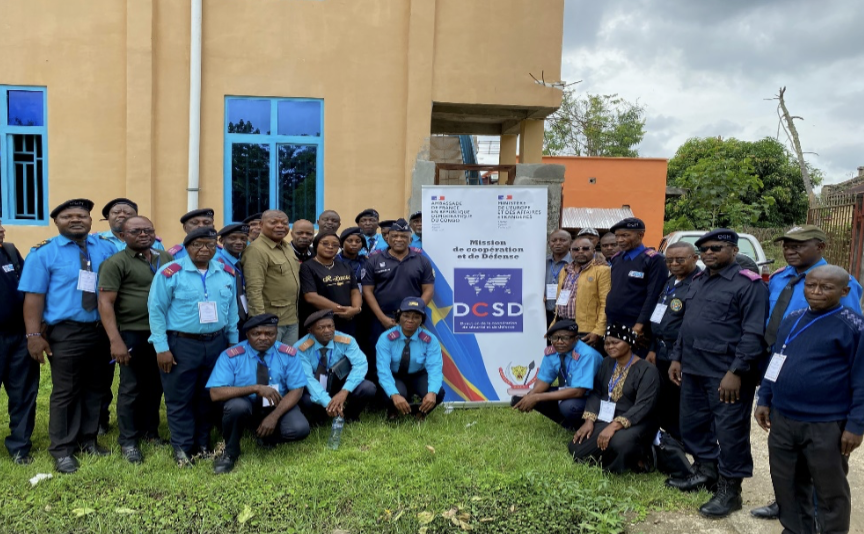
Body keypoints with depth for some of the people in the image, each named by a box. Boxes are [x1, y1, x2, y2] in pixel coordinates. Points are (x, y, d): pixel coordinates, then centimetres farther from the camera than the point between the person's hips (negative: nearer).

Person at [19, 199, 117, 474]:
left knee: (95, 389, 14)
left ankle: (87, 440, 30)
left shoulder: (107, 248, 6)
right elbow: (34, 295, -6)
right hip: (66, 333, -4)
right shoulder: (44, 252, -3)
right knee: (65, 392, 4)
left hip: (102, 331, 4)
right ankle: (62, 450, 18)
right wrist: (34, 334, -13)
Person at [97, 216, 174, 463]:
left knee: (156, 385, 14)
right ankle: (128, 441, 19)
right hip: (133, 334, -5)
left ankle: (150, 431, 30)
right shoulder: (115, 263, -5)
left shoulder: (166, 258, 10)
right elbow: (105, 302, -11)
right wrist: (115, 340, -18)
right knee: (131, 387, 5)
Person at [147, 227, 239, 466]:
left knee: (209, 397, 14)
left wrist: (234, 344, 13)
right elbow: (156, 311, -7)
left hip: (216, 343, 4)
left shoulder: (227, 274, 6)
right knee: (180, 399, 5)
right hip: (181, 344, -4)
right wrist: (161, 347, -11)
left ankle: (203, 444, 28)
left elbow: (232, 311, 13)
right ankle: (182, 448, 19)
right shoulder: (170, 273, -8)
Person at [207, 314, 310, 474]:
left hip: (279, 406, 2)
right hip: (245, 406, -1)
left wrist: (274, 416, -26)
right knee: (236, 406, -37)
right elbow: (216, 393, -24)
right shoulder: (231, 356, -16)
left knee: (299, 429, -27)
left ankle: (268, 438, 11)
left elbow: (296, 390, -11)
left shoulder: (289, 354, -10)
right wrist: (256, 388, -34)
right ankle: (230, 452, -5)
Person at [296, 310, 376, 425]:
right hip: (316, 392, -2)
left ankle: (350, 416, 5)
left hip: (341, 386, 2)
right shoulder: (301, 349, -20)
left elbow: (360, 365, -24)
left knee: (368, 388, -27)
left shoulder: (346, 341, -15)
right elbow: (307, 378, -28)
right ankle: (319, 418, 1)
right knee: (306, 400, -36)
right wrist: (327, 402, -44)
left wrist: (344, 392, -39)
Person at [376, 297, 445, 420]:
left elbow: (435, 369, -24)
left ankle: (420, 411, 7)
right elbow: (383, 370, -27)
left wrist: (432, 392, -46)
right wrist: (395, 395, -45)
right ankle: (394, 411, 4)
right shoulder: (386, 338, -19)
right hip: (394, 378, -1)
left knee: (438, 393, -29)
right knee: (394, 396, -36)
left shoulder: (430, 340, -15)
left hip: (418, 377, 1)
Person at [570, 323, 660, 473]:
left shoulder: (647, 370, -13)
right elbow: (596, 393, 7)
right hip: (606, 419, 6)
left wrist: (615, 426, -32)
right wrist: (589, 420, -9)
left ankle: (637, 457, -6)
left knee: (620, 443, -39)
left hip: (636, 423, -6)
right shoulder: (607, 363, 9)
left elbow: (643, 406, -22)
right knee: (576, 449, -9)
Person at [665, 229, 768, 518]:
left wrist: (736, 371, -20)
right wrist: (677, 357, 15)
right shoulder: (698, 281, 14)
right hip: (693, 369, 8)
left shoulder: (748, 284, -10)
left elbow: (753, 334, -16)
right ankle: (705, 471, 37)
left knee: (730, 432, 3)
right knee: (692, 424, 17)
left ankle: (729, 489, 18)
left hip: (726, 373, -8)